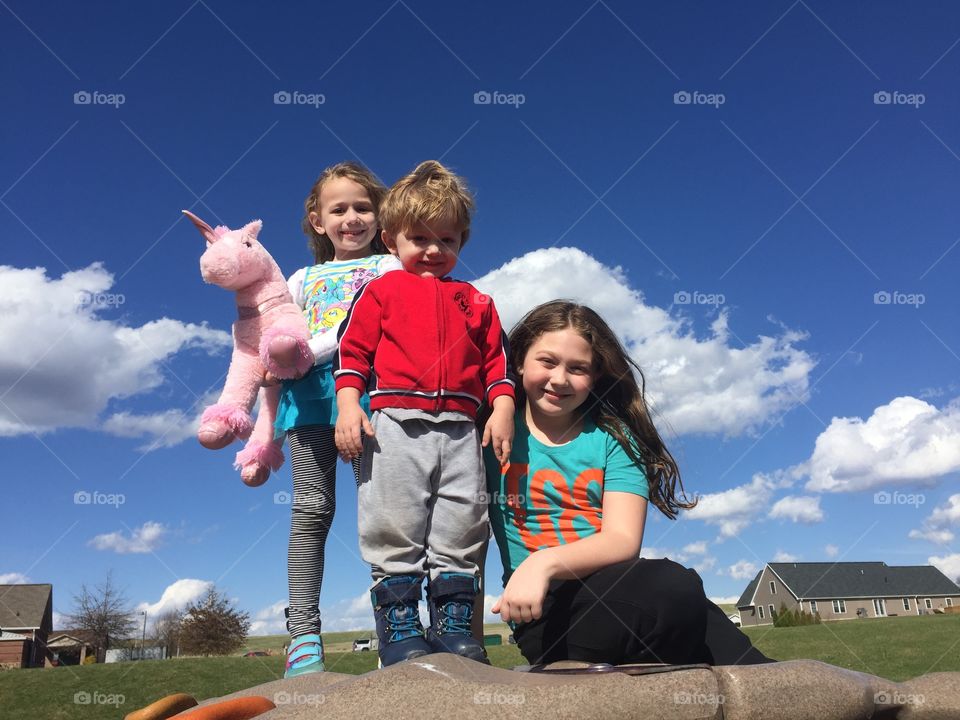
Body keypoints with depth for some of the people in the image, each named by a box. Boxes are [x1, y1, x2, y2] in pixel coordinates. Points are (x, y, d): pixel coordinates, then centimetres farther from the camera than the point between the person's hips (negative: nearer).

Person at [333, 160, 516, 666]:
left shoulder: (476, 302, 21)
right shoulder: (381, 290, 12)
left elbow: (497, 359, 17)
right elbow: (353, 349, 5)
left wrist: (502, 407, 1)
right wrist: (348, 403, -9)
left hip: (460, 433, 3)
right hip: (394, 425, -3)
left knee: (461, 532, 4)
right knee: (394, 528, -1)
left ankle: (454, 624, 14)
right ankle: (398, 624, 8)